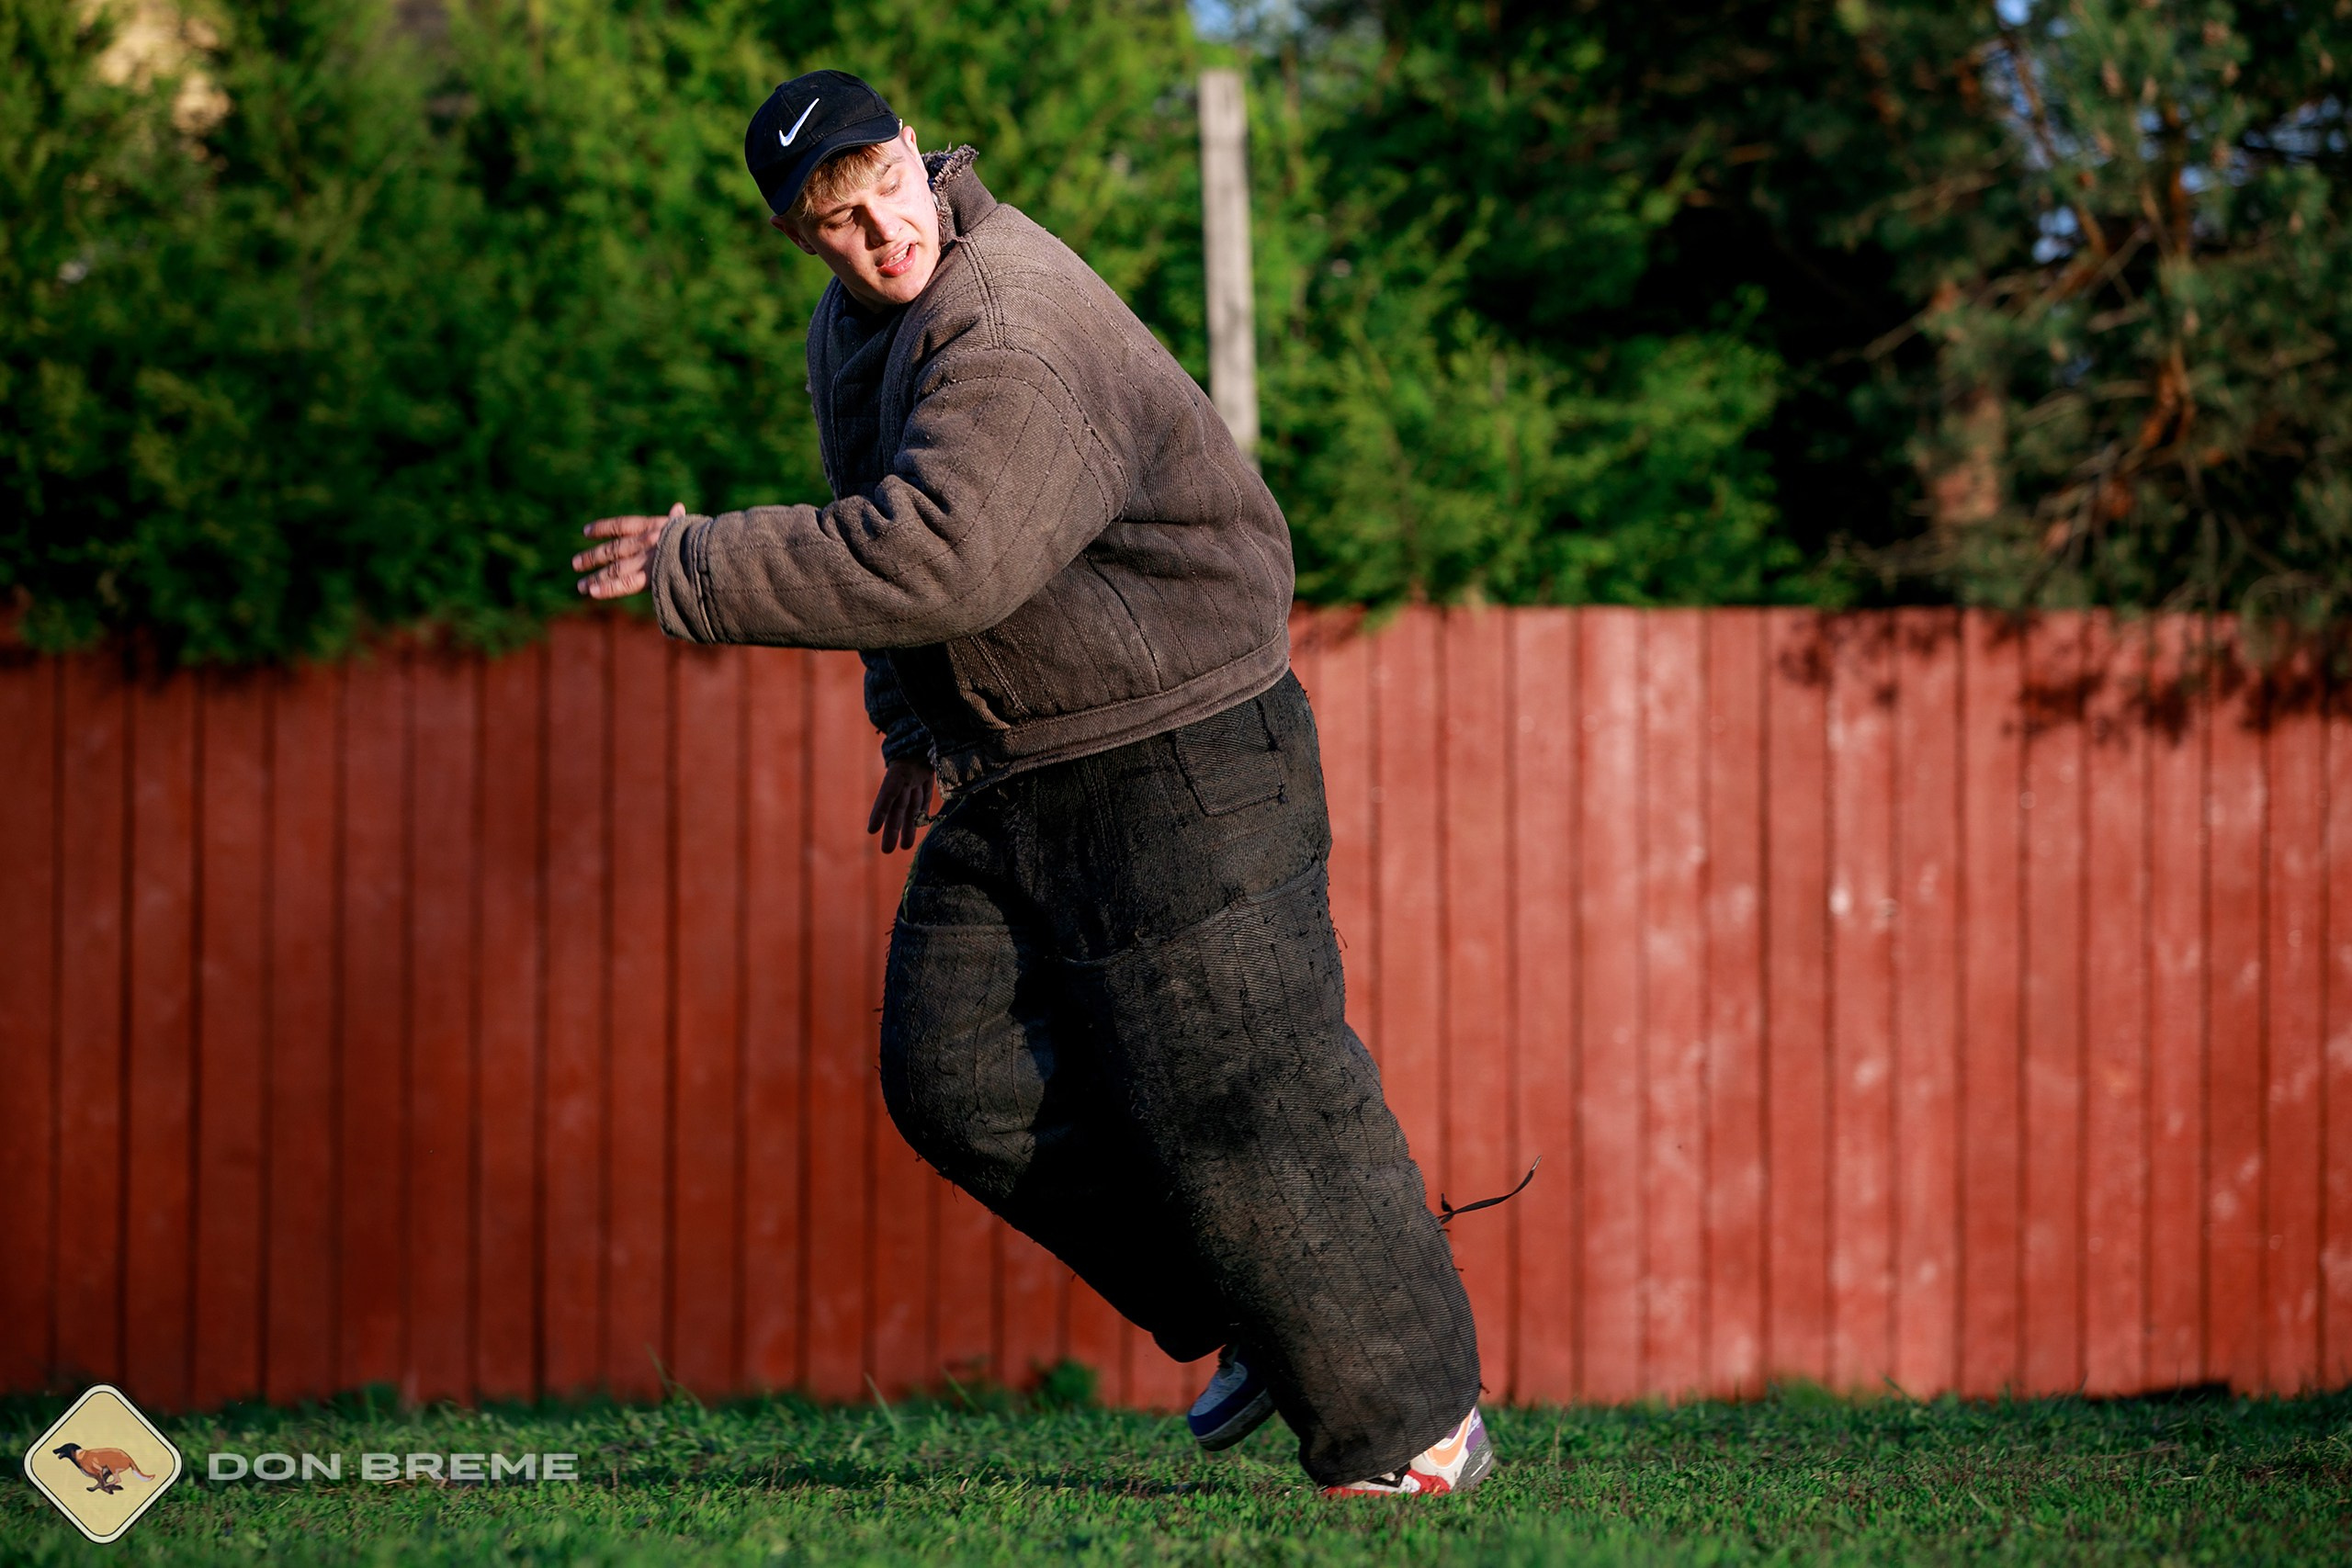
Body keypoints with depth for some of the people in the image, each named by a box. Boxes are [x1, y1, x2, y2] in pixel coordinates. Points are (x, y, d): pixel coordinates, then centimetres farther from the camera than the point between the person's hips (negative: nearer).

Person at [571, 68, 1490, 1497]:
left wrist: (697, 571, -26)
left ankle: (1422, 1424, 4)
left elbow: (930, 558, -35)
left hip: (1180, 757, -9)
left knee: (1232, 1097, -8)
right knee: (960, 1080, 4)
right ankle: (1250, 1318, 16)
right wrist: (917, 723, 26)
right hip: (1015, 777, 9)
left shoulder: (1021, 337, -25)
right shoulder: (856, 325, 9)